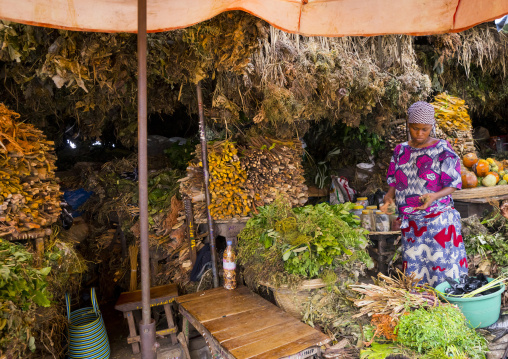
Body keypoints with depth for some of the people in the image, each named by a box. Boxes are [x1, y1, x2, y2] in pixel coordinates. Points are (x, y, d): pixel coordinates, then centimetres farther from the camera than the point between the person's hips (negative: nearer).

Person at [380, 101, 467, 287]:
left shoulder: (442, 150, -4)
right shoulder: (401, 150, 8)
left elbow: (453, 185, -6)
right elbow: (394, 181, 13)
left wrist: (435, 196, -25)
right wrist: (389, 196, -8)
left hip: (438, 220, -3)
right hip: (411, 223, 4)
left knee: (442, 266, 1)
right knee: (413, 271, 9)